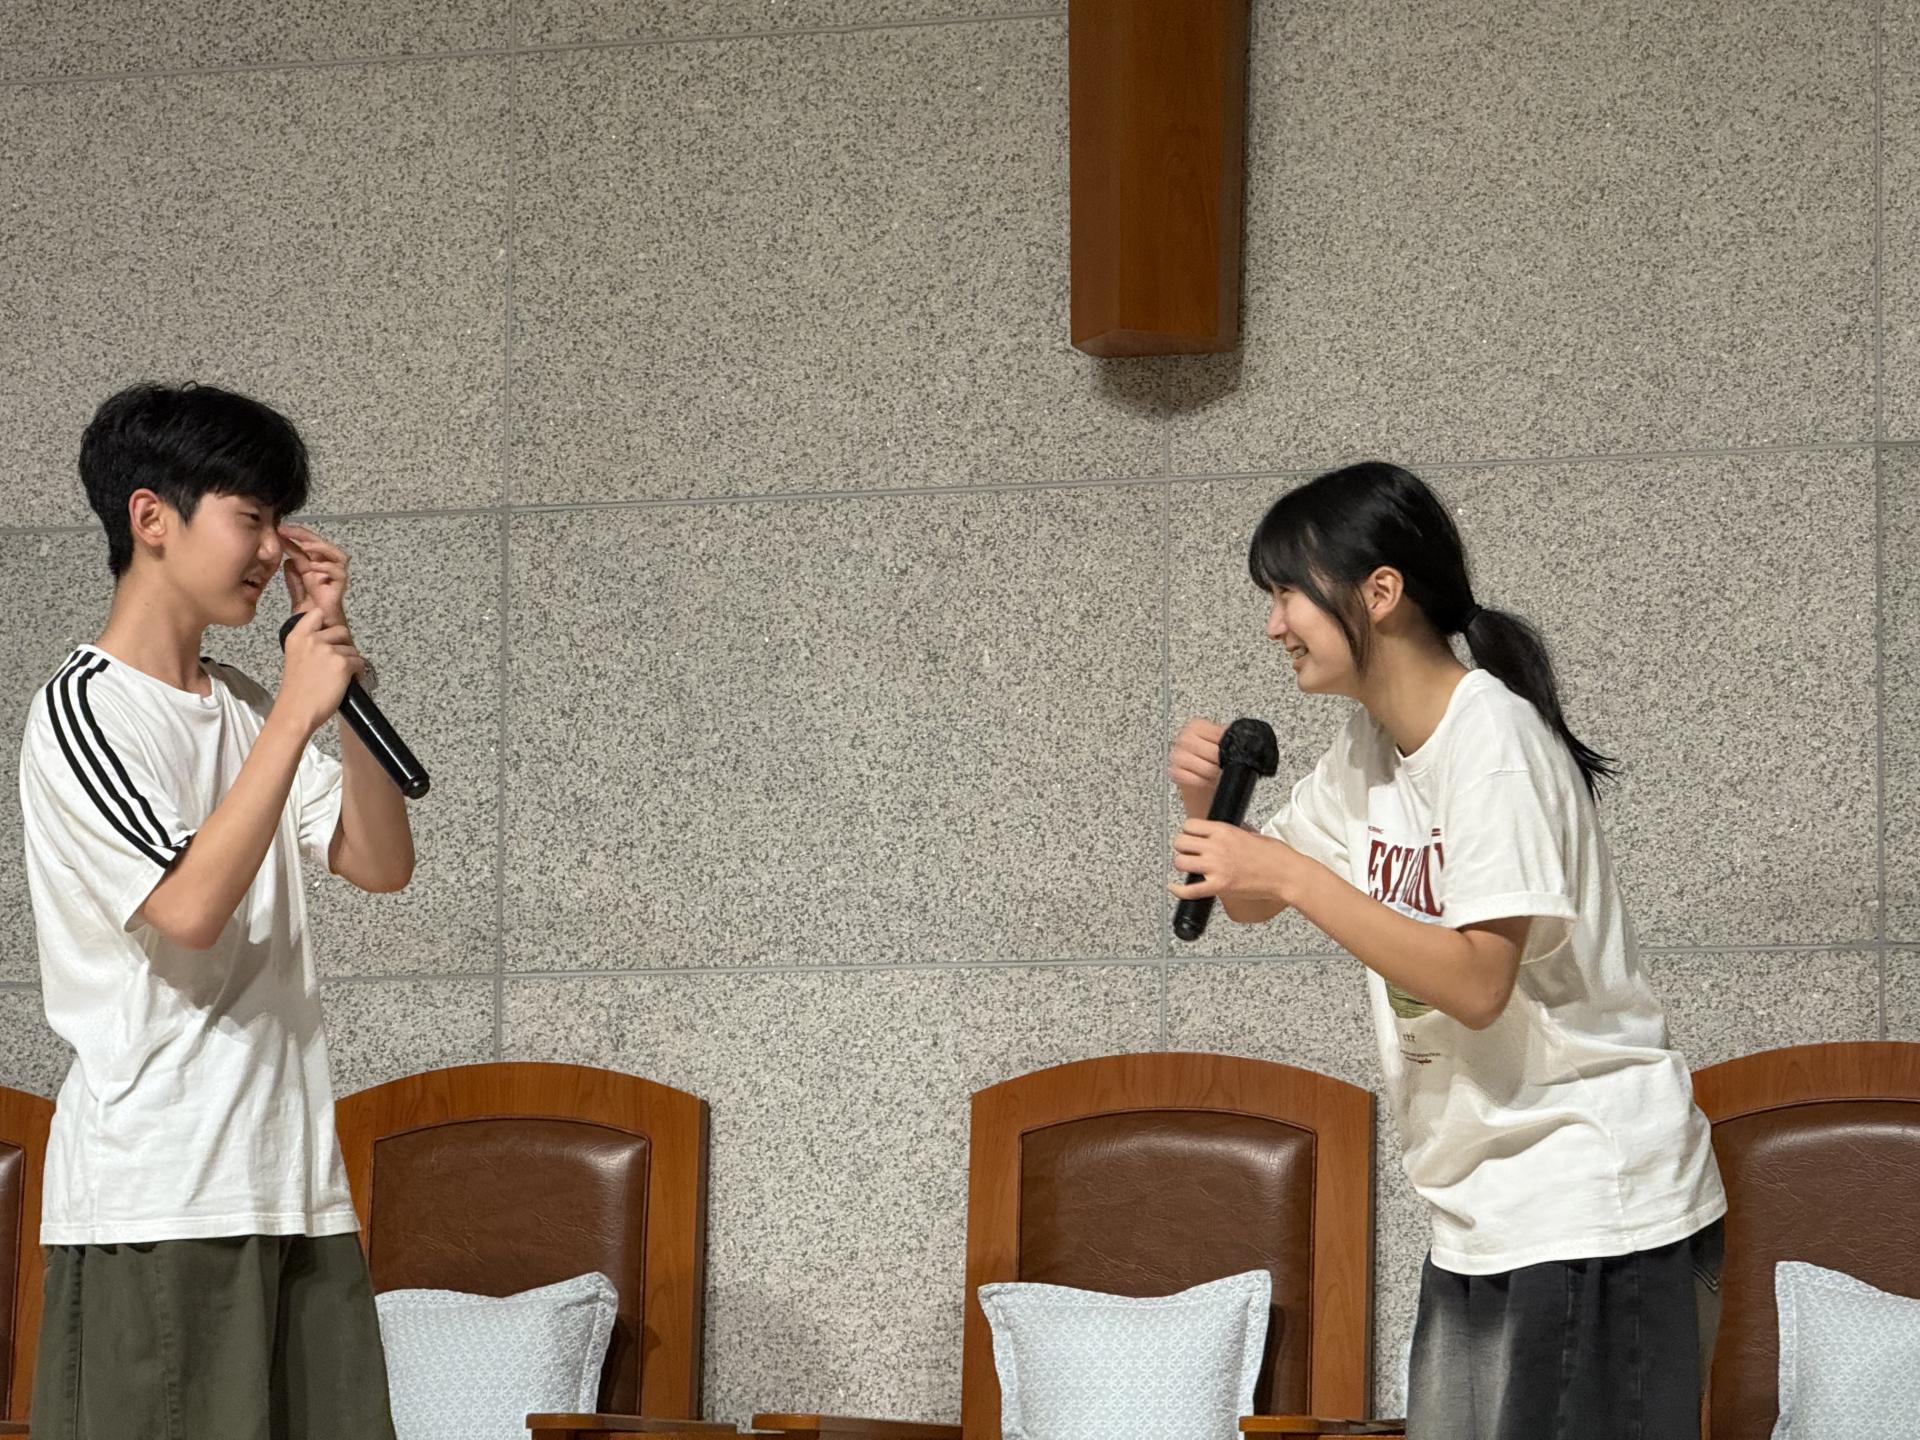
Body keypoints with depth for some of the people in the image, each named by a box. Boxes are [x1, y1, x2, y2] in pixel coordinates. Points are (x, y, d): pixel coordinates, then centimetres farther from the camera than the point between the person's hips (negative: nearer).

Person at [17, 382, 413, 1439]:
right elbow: (190, 906, -18)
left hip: (295, 1181, 7)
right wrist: (297, 712, -15)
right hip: (157, 1194, -7)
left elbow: (380, 862, 12)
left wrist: (339, 656, 6)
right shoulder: (83, 710, -8)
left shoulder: (243, 709, 16)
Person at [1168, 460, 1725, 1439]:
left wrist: (1290, 874, -24)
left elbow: (1476, 983, -24)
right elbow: (1253, 900, 19)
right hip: (1479, 1213, 9)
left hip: (1593, 1210, -9)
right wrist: (1203, 803, -1)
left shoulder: (1492, 737, -18)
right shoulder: (1367, 750, 9)